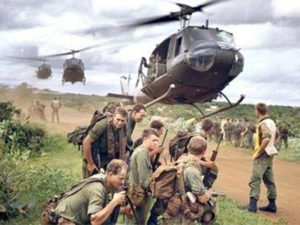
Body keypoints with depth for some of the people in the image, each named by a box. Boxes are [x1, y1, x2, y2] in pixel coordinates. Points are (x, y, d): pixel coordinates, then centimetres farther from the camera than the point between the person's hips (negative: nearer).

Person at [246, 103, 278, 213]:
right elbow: (274, 137, 22)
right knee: (269, 180, 14)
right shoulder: (271, 122, 12)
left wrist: (258, 152, -22)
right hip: (269, 154, 9)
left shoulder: (263, 124, -17)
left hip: (262, 155, -9)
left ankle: (253, 204, -9)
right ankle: (272, 204, 19)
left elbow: (266, 139, -30)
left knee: (255, 180, -7)